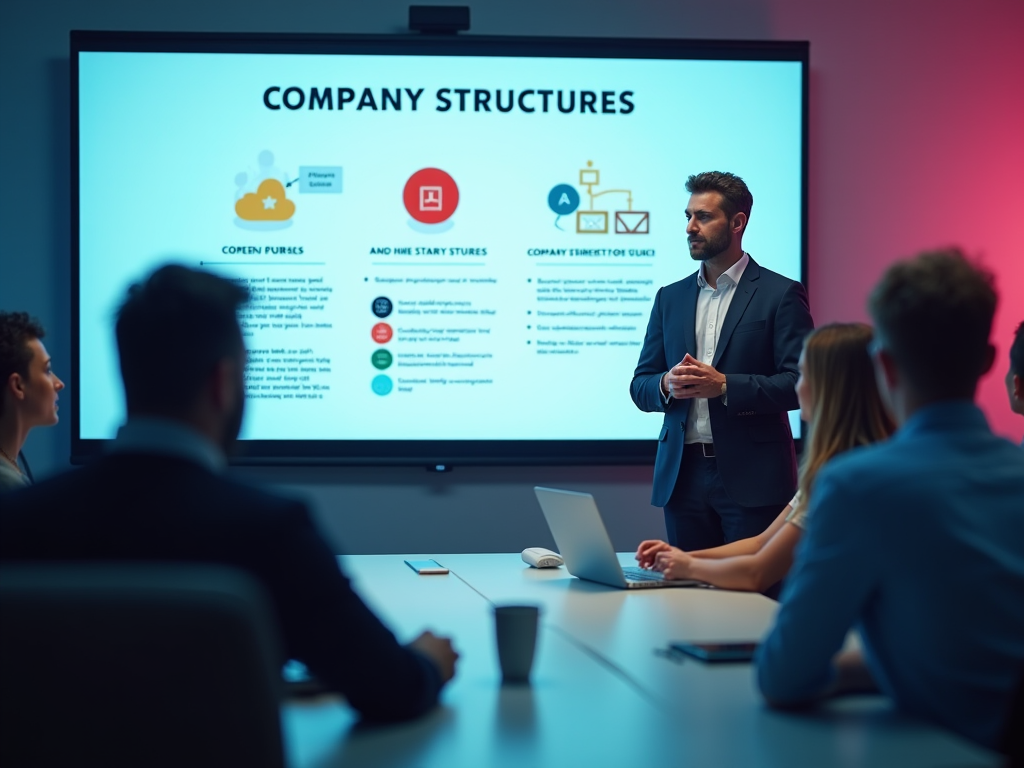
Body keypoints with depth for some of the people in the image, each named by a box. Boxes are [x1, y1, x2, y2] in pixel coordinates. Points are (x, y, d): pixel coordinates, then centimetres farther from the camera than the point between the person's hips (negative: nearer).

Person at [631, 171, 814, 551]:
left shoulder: (780, 294, -1)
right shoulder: (670, 298, 14)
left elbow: (799, 383, -8)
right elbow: (640, 387, 13)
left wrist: (725, 385, -19)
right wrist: (667, 384, -10)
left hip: (751, 477, -4)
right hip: (683, 475, 5)